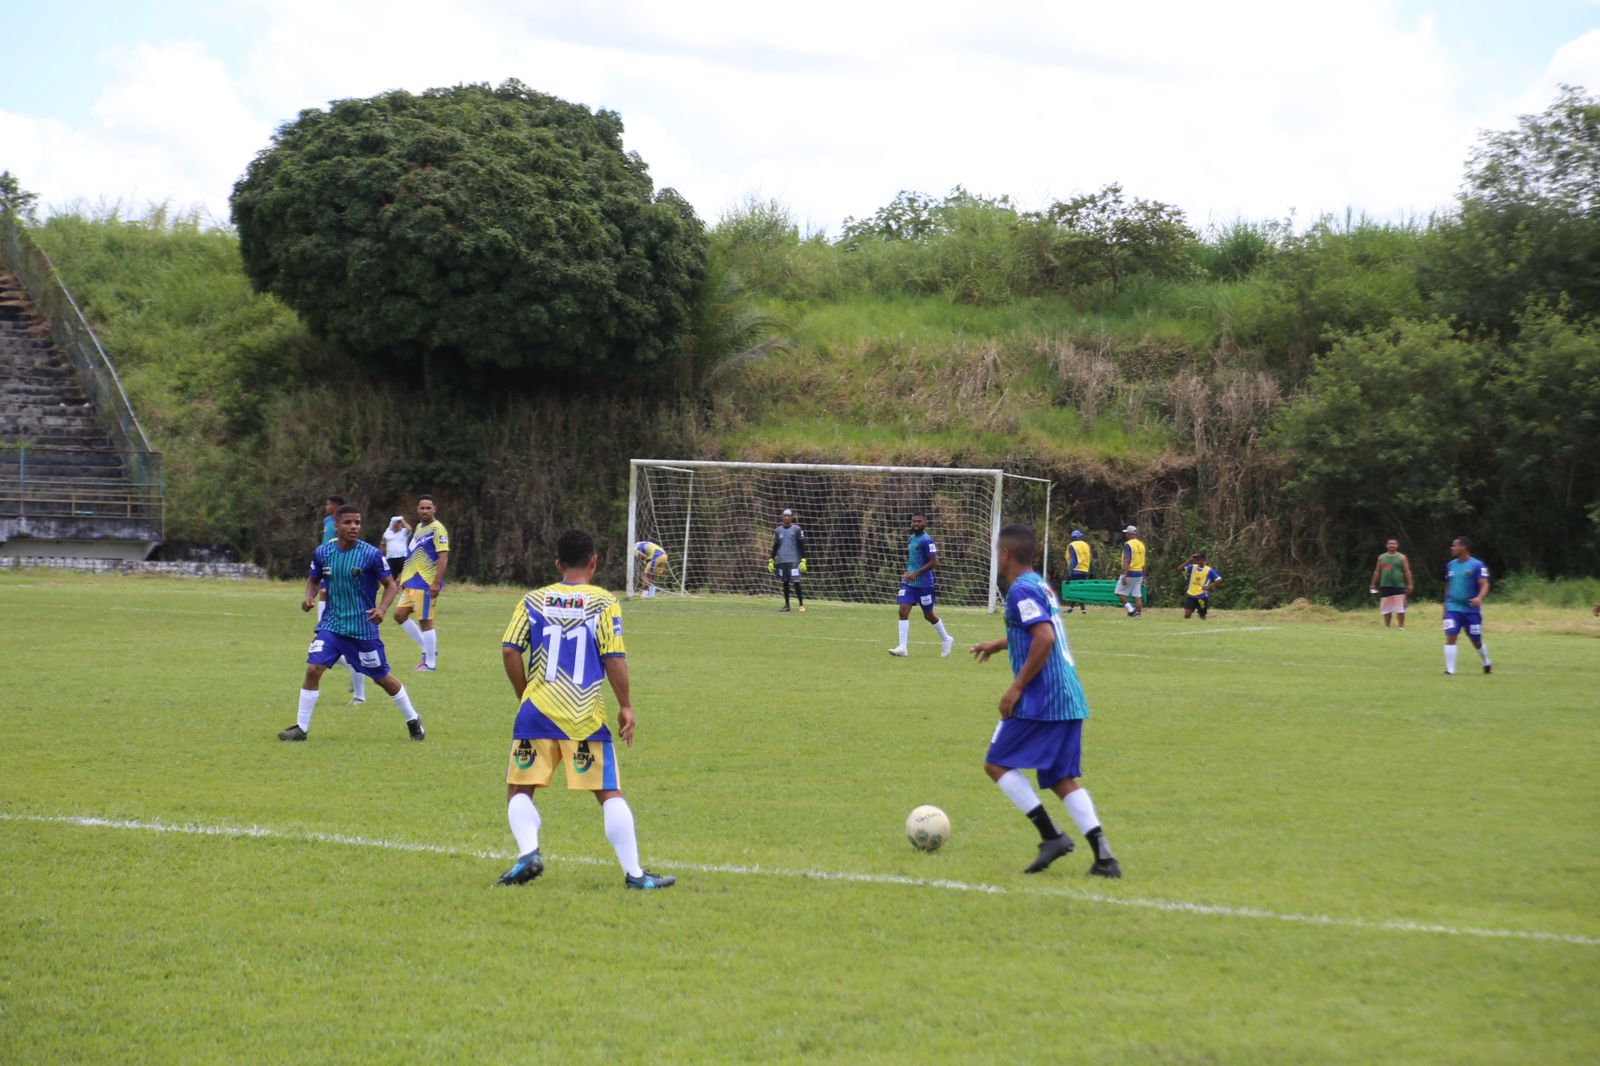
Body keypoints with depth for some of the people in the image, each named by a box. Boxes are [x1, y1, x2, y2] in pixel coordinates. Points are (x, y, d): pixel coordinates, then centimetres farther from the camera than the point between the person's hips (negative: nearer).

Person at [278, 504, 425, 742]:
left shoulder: (371, 554, -12)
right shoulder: (323, 552, -2)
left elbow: (390, 584, -4)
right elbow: (313, 579, 14)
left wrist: (382, 608, -22)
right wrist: (309, 597, -7)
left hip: (363, 627, -2)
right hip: (331, 624, 2)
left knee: (382, 677, 9)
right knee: (313, 669, -14)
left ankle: (413, 720, 30)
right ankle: (301, 727, -3)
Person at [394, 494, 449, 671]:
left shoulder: (438, 529, -13)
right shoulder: (419, 527, 14)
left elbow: (443, 557, -19)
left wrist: (436, 583, -25)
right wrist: (403, 576, 22)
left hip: (426, 583, -9)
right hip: (412, 582, 9)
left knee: (426, 621, -5)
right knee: (400, 614, 8)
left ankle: (430, 663, 3)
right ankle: (427, 649, 17)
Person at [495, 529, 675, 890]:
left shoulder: (533, 601, 7)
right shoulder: (604, 603, 0)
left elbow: (509, 650, 1)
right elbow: (615, 659, -7)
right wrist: (625, 706, 2)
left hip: (537, 711, 1)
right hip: (586, 714, -1)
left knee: (519, 790, 12)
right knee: (610, 793, 5)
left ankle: (528, 851, -12)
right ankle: (634, 872, 4)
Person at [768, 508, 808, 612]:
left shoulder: (797, 529, 0)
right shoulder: (778, 530, 10)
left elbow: (802, 546, 0)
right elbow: (775, 547, 16)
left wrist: (803, 560, -6)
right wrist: (771, 560, 11)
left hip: (794, 561, -4)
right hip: (781, 561, 4)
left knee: (796, 582, -9)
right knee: (785, 583, 6)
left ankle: (801, 605, -3)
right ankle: (786, 605, 14)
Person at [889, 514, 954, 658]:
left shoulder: (926, 541, -15)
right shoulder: (911, 539, 10)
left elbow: (934, 563, -19)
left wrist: (916, 573, -22)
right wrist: (908, 573, 13)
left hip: (924, 583, -7)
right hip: (909, 582, 7)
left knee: (928, 615, 8)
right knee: (903, 611, -8)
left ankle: (946, 640, 30)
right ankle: (902, 647, -10)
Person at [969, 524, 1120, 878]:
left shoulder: (1021, 590, -11)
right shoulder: (1041, 586, 18)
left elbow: (1045, 637, -23)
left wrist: (1017, 686, -18)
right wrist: (999, 644, 47)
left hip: (1040, 699, -9)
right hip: (1070, 699, 9)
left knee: (997, 764, 3)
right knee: (1062, 779, 9)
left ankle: (1051, 836, -8)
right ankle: (1103, 856, -5)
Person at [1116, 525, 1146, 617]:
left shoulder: (1128, 545, -13)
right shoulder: (1141, 544, 11)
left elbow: (1126, 561, -20)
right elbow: (1143, 562, 16)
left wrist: (1124, 576, -23)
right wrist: (1143, 577, 23)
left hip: (1130, 572, -7)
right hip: (1139, 573, 7)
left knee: (1120, 592, 3)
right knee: (1137, 595, 7)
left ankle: (1131, 610, -7)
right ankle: (1139, 613, 2)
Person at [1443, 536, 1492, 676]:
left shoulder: (1477, 565, -9)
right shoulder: (1451, 565, 8)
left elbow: (1484, 585, -15)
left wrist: (1479, 598, -35)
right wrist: (1445, 605, 19)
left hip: (1471, 610, -3)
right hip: (1452, 608, 3)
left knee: (1477, 641, 10)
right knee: (1450, 637, -15)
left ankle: (1487, 665, 35)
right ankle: (1449, 670, -15)